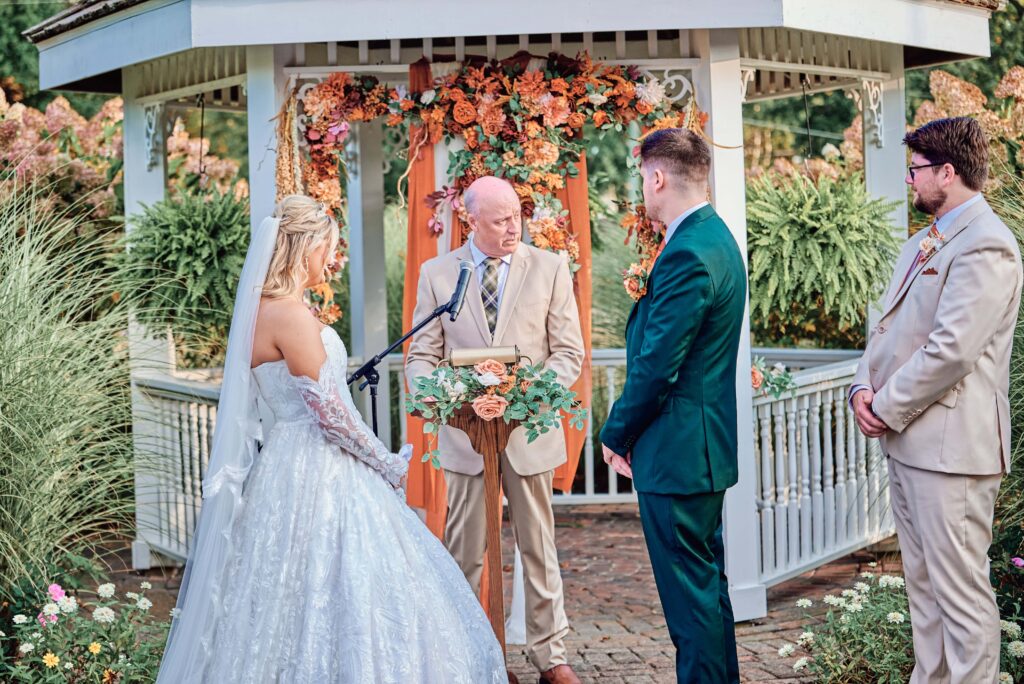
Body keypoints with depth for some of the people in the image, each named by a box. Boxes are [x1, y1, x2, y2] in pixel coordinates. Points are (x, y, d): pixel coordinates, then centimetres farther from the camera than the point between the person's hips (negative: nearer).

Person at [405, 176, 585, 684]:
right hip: (465, 433, 0)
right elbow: (422, 355, 4)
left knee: (539, 549, 9)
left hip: (530, 430, 0)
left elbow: (569, 352, 0)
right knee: (463, 554, 6)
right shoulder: (436, 274, 3)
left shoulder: (549, 268, 1)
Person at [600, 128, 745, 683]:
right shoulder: (716, 238, 11)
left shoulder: (687, 255, -22)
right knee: (706, 581, 20)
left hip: (676, 451, -11)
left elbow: (656, 368, -21)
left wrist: (616, 436, -8)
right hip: (706, 445, 11)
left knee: (689, 591, 0)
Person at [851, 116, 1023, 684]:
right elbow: (890, 325, 18)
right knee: (922, 586, 18)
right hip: (906, 440, 10)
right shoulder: (923, 244, 17)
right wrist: (864, 387, 1)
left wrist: (886, 408, -13)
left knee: (961, 594, -4)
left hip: (949, 445, -10)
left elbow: (950, 352, -21)